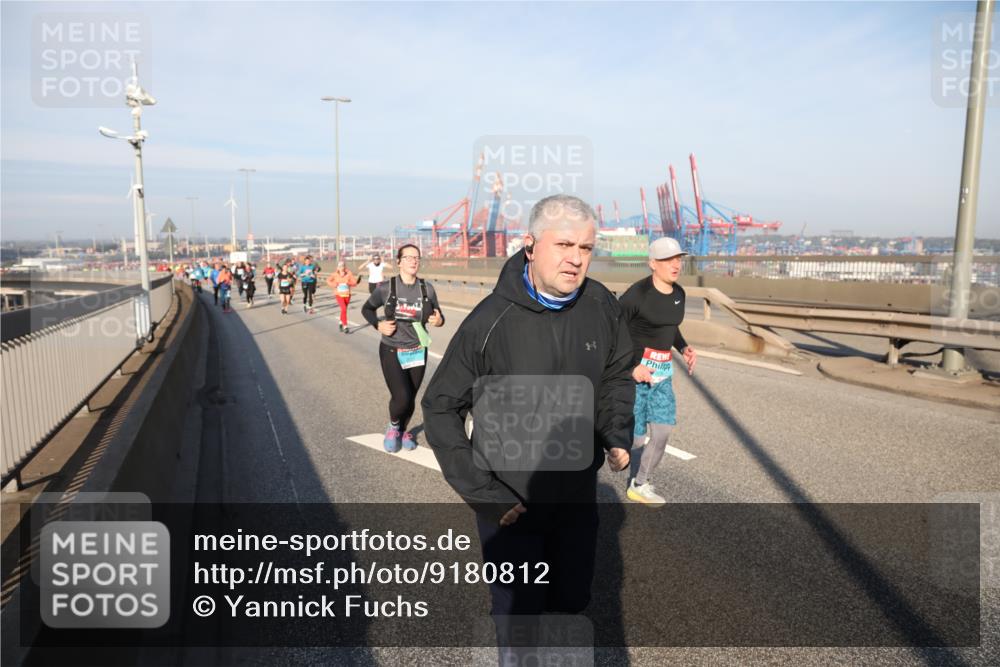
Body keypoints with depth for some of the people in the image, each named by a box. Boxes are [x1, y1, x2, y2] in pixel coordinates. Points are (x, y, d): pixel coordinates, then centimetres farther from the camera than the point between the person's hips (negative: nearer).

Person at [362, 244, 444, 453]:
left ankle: (402, 430, 41)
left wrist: (439, 320, -18)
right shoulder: (386, 288, -10)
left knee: (410, 398, 10)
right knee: (401, 397, -16)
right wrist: (378, 325, -12)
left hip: (417, 352, 3)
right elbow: (366, 309, 6)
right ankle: (393, 427, 19)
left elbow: (438, 316, 6)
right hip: (392, 352, -3)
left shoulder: (427, 288, -4)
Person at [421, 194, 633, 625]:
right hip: (509, 506, -4)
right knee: (519, 610, 14)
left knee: (572, 602, 25)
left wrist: (618, 436, -4)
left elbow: (617, 376, 9)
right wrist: (481, 491, -16)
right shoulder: (491, 321, -22)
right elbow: (440, 408, -14)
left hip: (579, 498, 4)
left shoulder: (602, 306, -9)